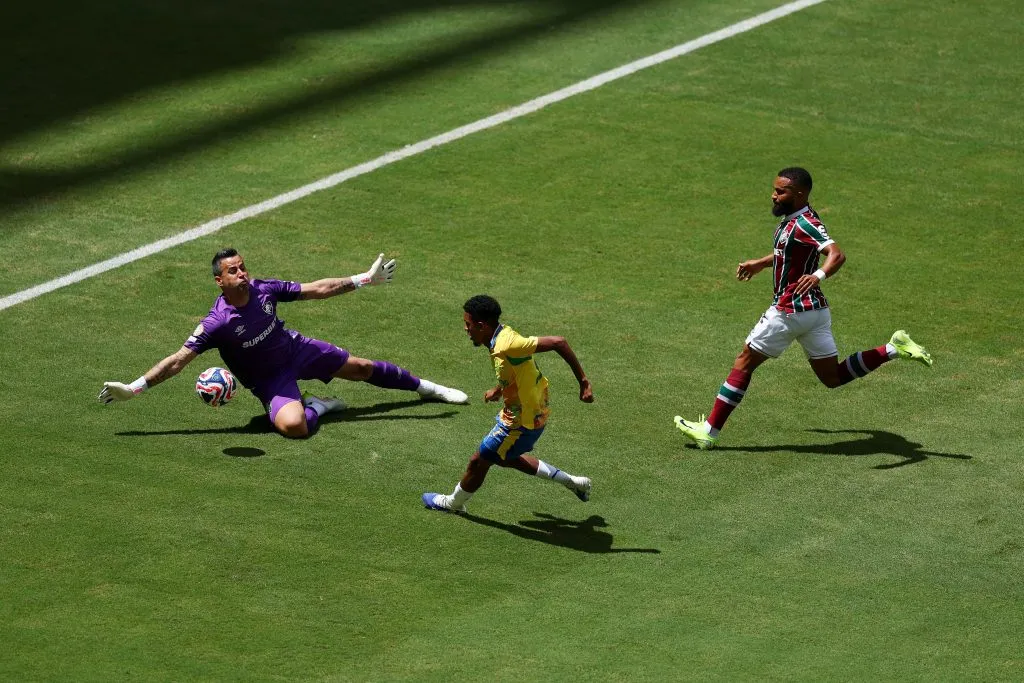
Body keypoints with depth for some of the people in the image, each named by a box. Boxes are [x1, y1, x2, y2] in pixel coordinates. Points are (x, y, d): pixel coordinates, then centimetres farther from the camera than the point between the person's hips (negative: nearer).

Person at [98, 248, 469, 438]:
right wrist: (132, 389, -39)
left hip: (296, 349, 4)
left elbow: (317, 289, -6)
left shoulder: (264, 290, -17)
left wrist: (364, 279, -3)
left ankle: (423, 386, 41)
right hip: (269, 379, -4)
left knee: (360, 367, 15)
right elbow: (179, 359, -30)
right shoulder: (217, 323, -30)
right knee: (293, 425, -34)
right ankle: (316, 407, 3)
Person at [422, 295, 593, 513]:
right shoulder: (503, 336, -3)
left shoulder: (507, 344, -32)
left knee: (479, 461, 9)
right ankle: (573, 482, 34)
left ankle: (454, 503, 35)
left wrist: (583, 382, -32)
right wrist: (499, 389, 17)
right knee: (505, 458, 30)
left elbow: (557, 342, -35)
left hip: (522, 422, -10)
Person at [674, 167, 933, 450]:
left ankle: (710, 431, 6)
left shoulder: (804, 224, -20)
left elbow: (836, 254, -34)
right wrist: (760, 263, 37)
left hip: (790, 311, -9)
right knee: (832, 377, 13)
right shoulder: (792, 219, 9)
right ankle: (894, 348, 5)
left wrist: (819, 275, -52)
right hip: (815, 310, 9)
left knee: (744, 362, 2)